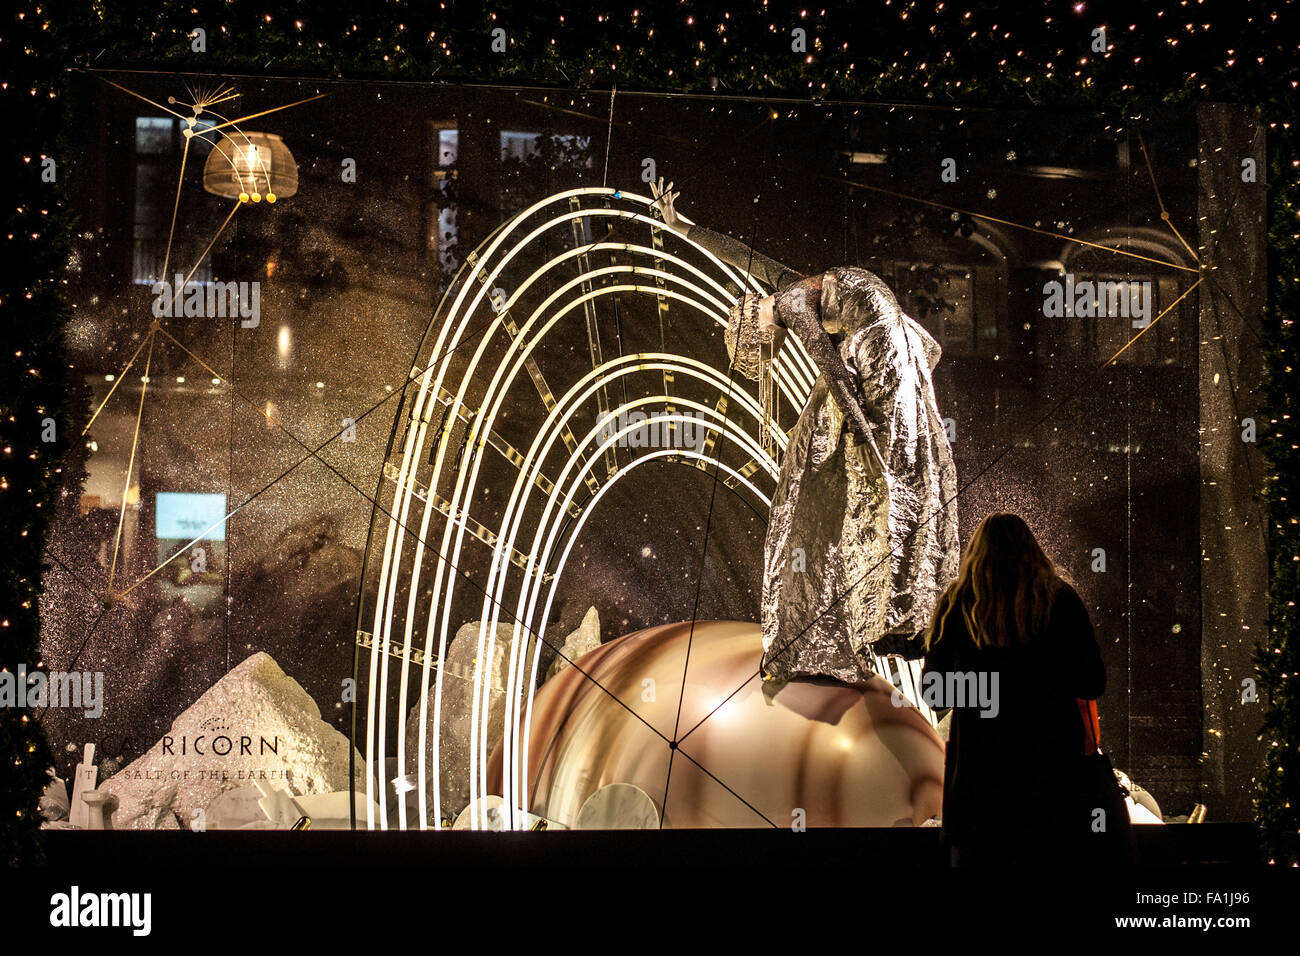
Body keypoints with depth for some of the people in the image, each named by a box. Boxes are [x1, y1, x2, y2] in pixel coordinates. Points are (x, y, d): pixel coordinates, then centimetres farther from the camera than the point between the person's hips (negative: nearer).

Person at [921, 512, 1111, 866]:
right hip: (1050, 760, 0)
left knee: (972, 856, 9)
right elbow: (1092, 685, 1)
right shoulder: (1061, 600, -1)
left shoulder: (957, 603, 0)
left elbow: (933, 693, 3)